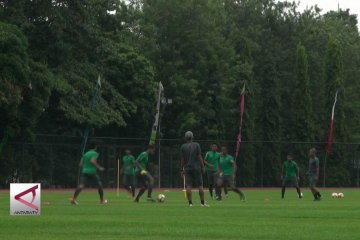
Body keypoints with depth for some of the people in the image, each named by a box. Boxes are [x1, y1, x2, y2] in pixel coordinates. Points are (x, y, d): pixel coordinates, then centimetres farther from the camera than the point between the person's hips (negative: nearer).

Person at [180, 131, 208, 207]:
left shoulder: (183, 147, 3)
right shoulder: (196, 145, 1)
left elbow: (182, 159, 3)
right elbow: (199, 157, -3)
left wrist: (182, 170, 7)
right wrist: (202, 167, 3)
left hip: (187, 168, 0)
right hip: (196, 168, 0)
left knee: (188, 186, -2)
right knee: (200, 185, 4)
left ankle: (190, 203, -7)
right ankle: (203, 202, 5)